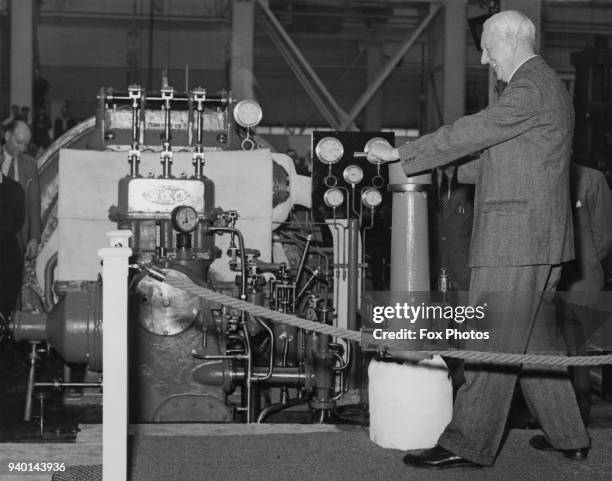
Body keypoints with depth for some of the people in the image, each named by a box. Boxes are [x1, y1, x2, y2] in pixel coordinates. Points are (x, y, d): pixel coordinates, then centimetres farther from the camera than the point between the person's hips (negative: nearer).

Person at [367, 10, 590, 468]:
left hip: (516, 239, -10)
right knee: (530, 341, 16)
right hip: (538, 241, 10)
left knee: (492, 345, -7)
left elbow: (472, 131, -16)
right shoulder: (542, 85, 20)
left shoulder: (531, 88, -13)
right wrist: (449, 170, 23)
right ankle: (567, 435, 23)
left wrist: (399, 153, -10)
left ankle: (469, 444, -2)